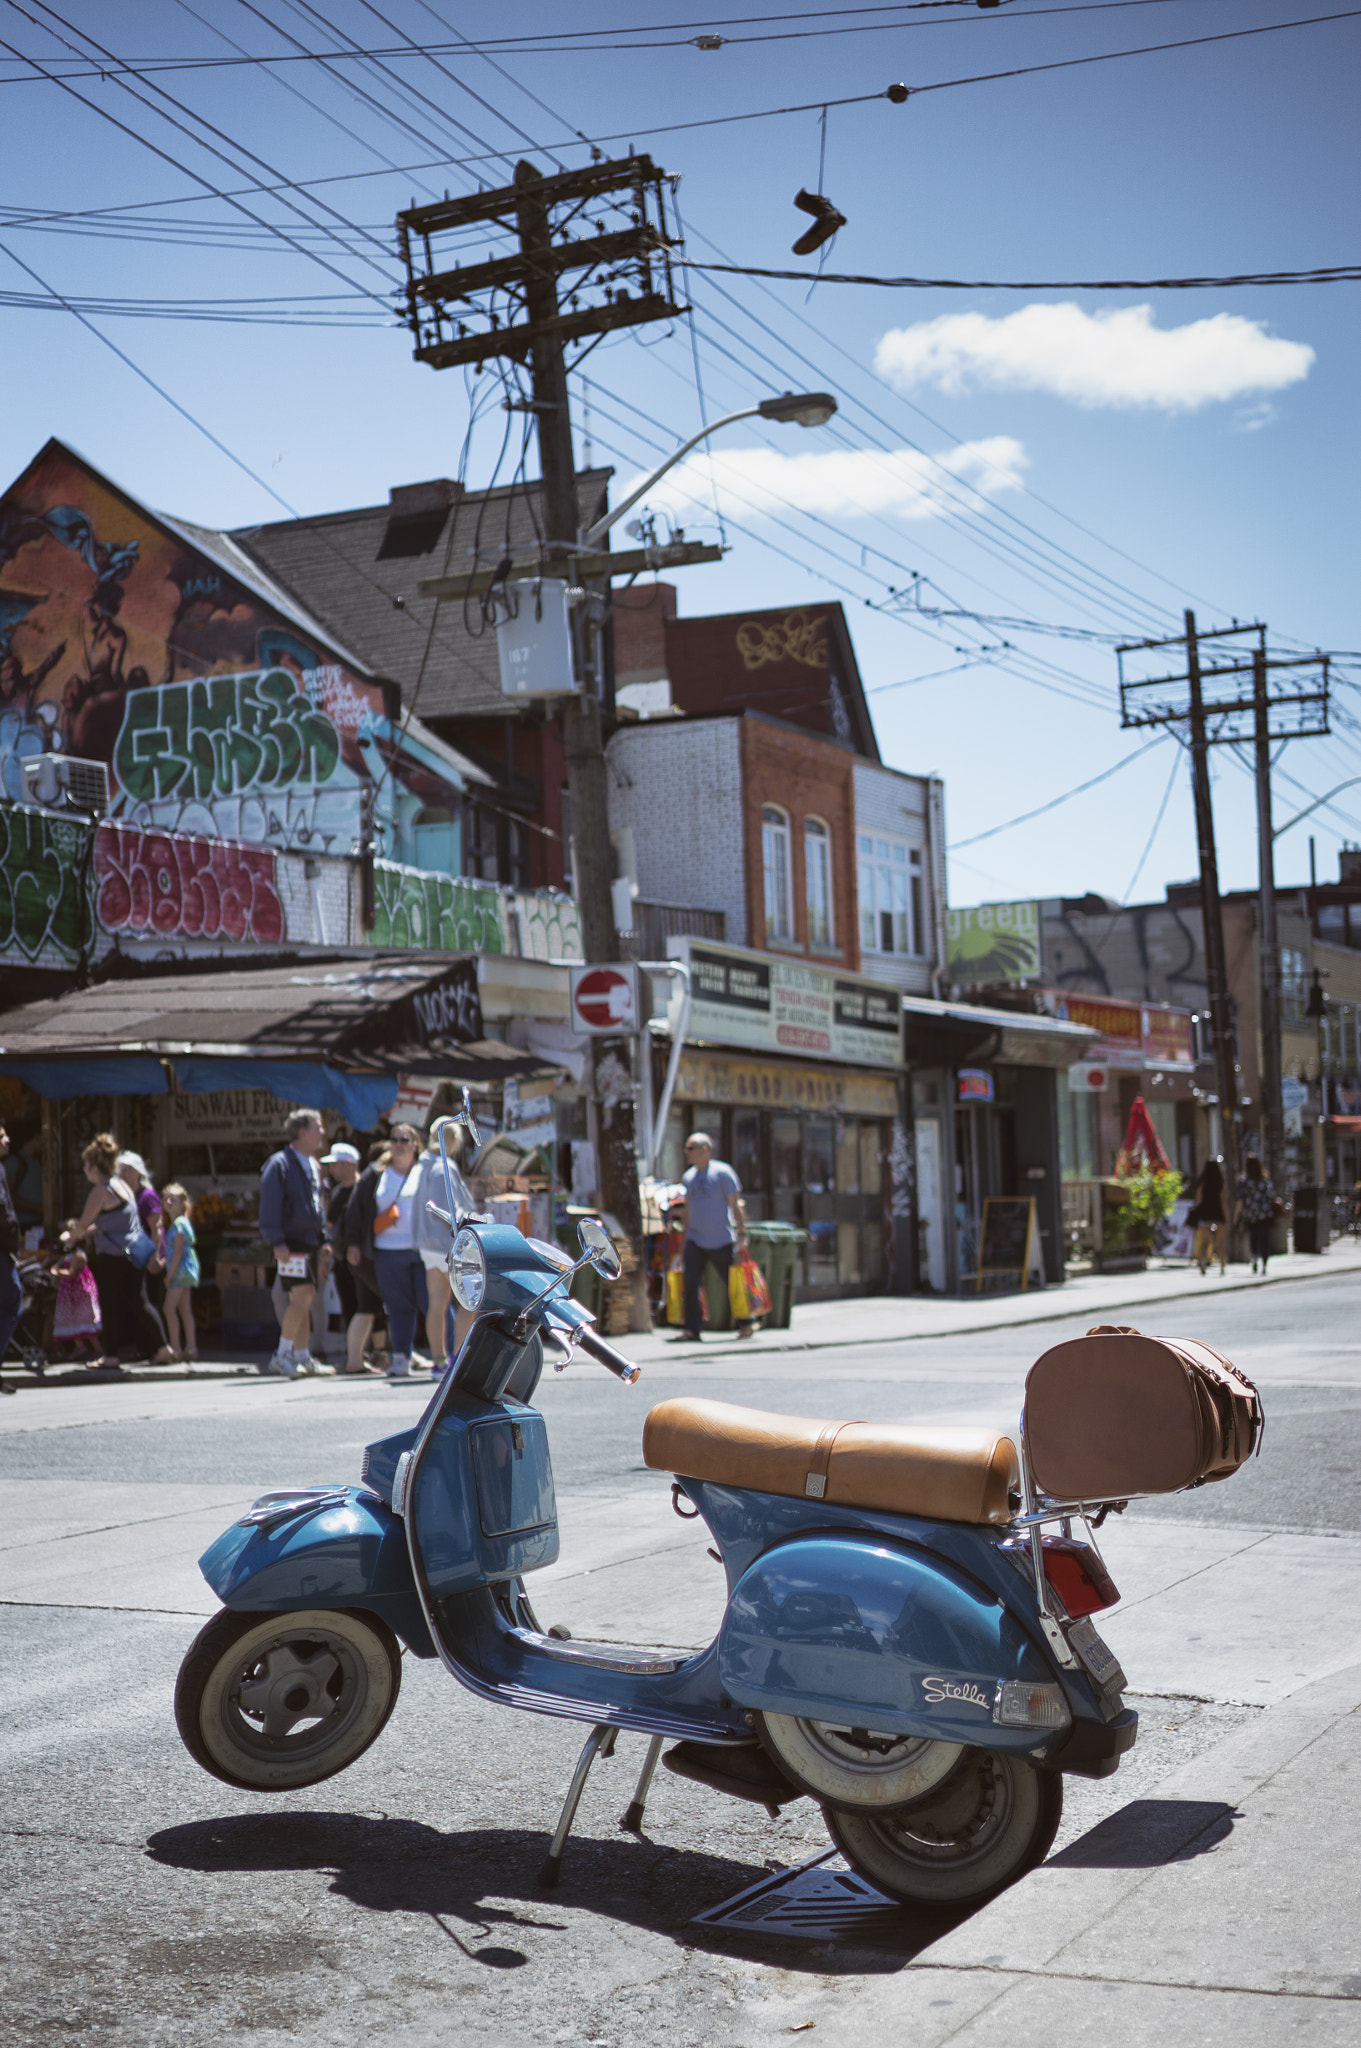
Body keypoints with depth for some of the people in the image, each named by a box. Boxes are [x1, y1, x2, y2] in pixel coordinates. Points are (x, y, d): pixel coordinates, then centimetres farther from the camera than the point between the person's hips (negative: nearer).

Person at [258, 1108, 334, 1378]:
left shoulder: (313, 1166, 19)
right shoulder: (279, 1164, -8)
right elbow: (270, 1206, -12)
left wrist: (323, 1240, 19)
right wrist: (277, 1242, -19)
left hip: (310, 1242, 8)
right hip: (291, 1242, -8)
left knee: (305, 1300, 10)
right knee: (302, 1297, -15)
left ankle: (302, 1357, 15)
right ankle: (282, 1355, -8)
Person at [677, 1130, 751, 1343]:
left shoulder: (722, 1172, -6)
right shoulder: (688, 1177, 12)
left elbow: (736, 1204, -7)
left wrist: (742, 1233, -13)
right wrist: (684, 1241, 18)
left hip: (720, 1241, -5)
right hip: (695, 1240, 5)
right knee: (690, 1283, -11)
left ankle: (745, 1325, 21)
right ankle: (691, 1330, -10)